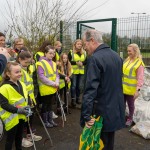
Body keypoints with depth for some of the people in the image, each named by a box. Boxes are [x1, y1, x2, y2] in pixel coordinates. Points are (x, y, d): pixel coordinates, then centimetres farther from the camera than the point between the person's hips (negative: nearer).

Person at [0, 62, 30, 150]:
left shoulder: (22, 84, 3)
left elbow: (26, 98, 15)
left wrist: (27, 107, -3)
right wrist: (18, 110, -26)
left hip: (21, 116, 7)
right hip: (12, 118, -7)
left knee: (19, 137, 23)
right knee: (10, 139, 8)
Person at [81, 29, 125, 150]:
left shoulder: (95, 58, -20)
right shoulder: (116, 55, 7)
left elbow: (90, 89, -26)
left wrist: (86, 115, -24)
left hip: (102, 111, -8)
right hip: (116, 109, 8)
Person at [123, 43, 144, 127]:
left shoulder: (139, 63, -14)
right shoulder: (127, 60, 5)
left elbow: (140, 78, -16)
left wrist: (137, 89, -21)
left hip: (131, 89, -6)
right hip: (123, 88, 6)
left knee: (130, 105, 12)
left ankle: (129, 119, 31)